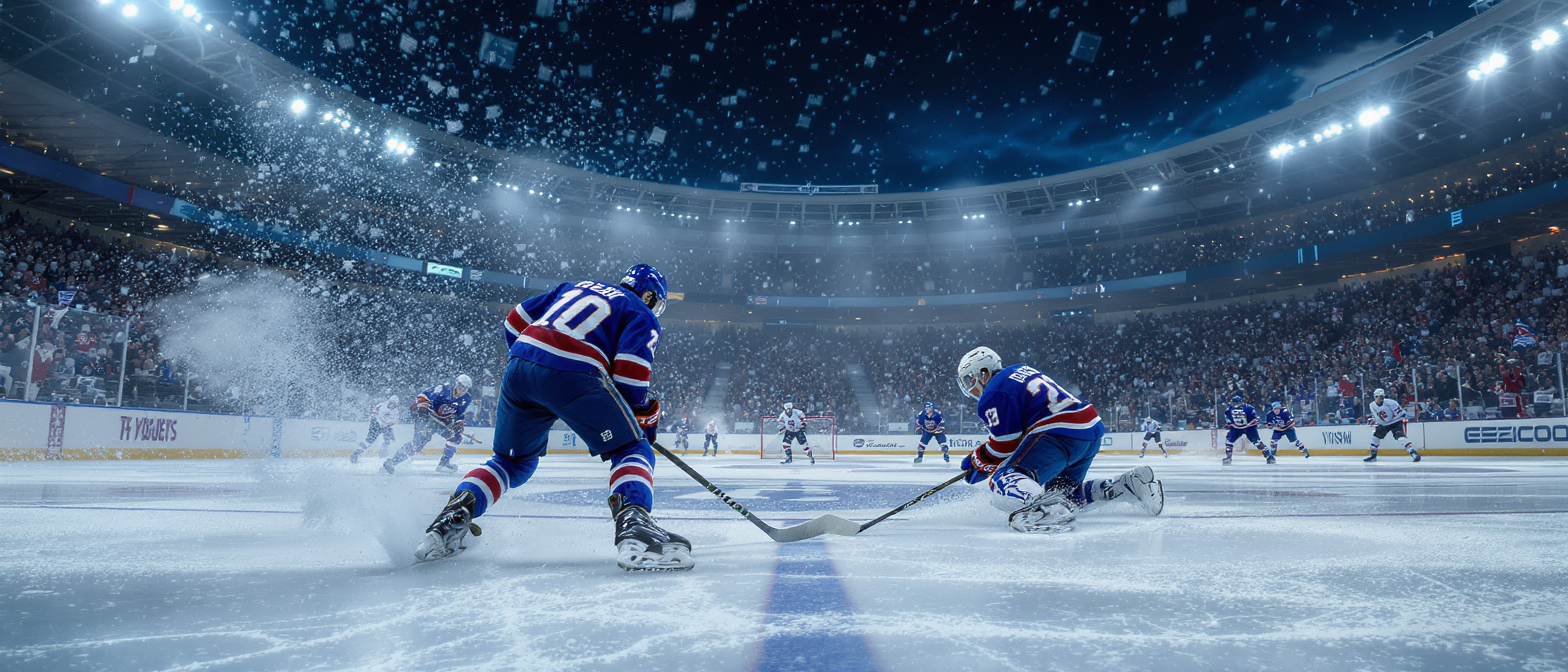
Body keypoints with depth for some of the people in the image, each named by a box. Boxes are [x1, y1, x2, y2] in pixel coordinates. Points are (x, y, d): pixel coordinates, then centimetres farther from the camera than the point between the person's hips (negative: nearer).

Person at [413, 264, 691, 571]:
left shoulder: (576, 287, 33)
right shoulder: (643, 315, 15)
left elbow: (516, 321, 28)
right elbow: (629, 379, 0)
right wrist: (647, 416, 15)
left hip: (519, 365, 6)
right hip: (574, 376, -6)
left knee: (513, 461, 25)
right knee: (632, 450, 6)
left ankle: (455, 515, 5)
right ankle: (633, 525, -19)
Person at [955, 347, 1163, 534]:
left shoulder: (993, 394, -2)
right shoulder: (1020, 370, 27)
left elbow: (1005, 445, -6)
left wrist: (977, 461, 10)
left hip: (1059, 435, -10)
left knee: (1004, 481, -19)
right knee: (1065, 492, 26)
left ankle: (1042, 507, -51)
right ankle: (1130, 484, 15)